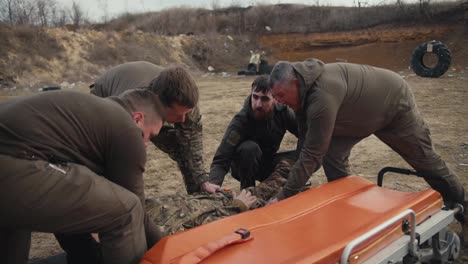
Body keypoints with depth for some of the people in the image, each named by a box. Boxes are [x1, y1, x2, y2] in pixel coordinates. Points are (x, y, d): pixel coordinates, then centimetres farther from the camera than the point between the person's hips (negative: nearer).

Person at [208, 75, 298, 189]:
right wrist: (212, 186, -51)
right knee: (249, 148, -37)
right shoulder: (240, 121, -29)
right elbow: (220, 161, -34)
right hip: (245, 167, -4)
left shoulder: (283, 112, -17)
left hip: (269, 163, 4)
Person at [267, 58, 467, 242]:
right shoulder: (304, 89, -16)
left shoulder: (323, 95, -43)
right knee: (332, 152, -10)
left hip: (395, 102, -7)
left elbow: (313, 153, -42)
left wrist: (284, 196, -37)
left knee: (424, 159, 11)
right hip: (364, 112, 7)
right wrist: (300, 172, -7)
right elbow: (306, 142, -7)